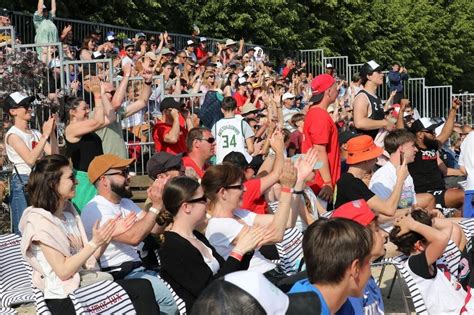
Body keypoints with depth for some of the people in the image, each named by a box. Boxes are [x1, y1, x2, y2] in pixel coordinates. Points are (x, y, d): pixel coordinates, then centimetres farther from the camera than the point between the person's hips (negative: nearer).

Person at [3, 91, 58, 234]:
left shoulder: (36, 134, 10)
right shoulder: (13, 135, -7)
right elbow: (30, 159, -20)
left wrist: (52, 132, -4)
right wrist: (45, 135, -18)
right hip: (22, 183, -6)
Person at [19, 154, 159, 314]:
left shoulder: (68, 211, 17)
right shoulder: (38, 219, -8)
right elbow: (63, 271, -13)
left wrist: (109, 235, 2)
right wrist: (94, 243, -13)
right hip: (65, 298, -8)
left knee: (143, 287, -18)